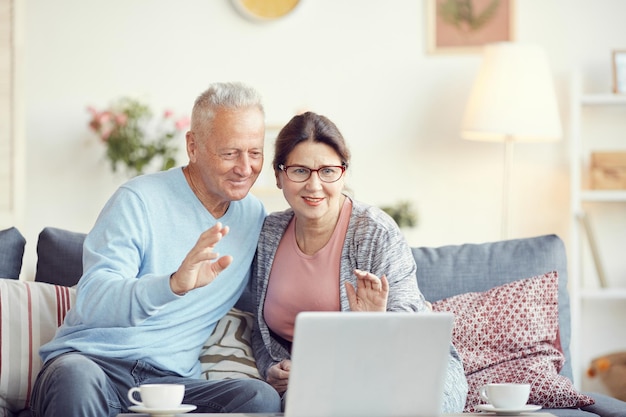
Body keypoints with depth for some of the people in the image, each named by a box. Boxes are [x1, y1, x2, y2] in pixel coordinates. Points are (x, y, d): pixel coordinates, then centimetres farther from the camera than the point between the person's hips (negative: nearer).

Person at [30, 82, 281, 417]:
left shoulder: (255, 217, 12)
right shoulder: (139, 200, -5)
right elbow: (91, 302, -18)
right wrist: (173, 284, -36)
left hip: (171, 381, 5)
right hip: (91, 359, -4)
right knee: (77, 378, -40)